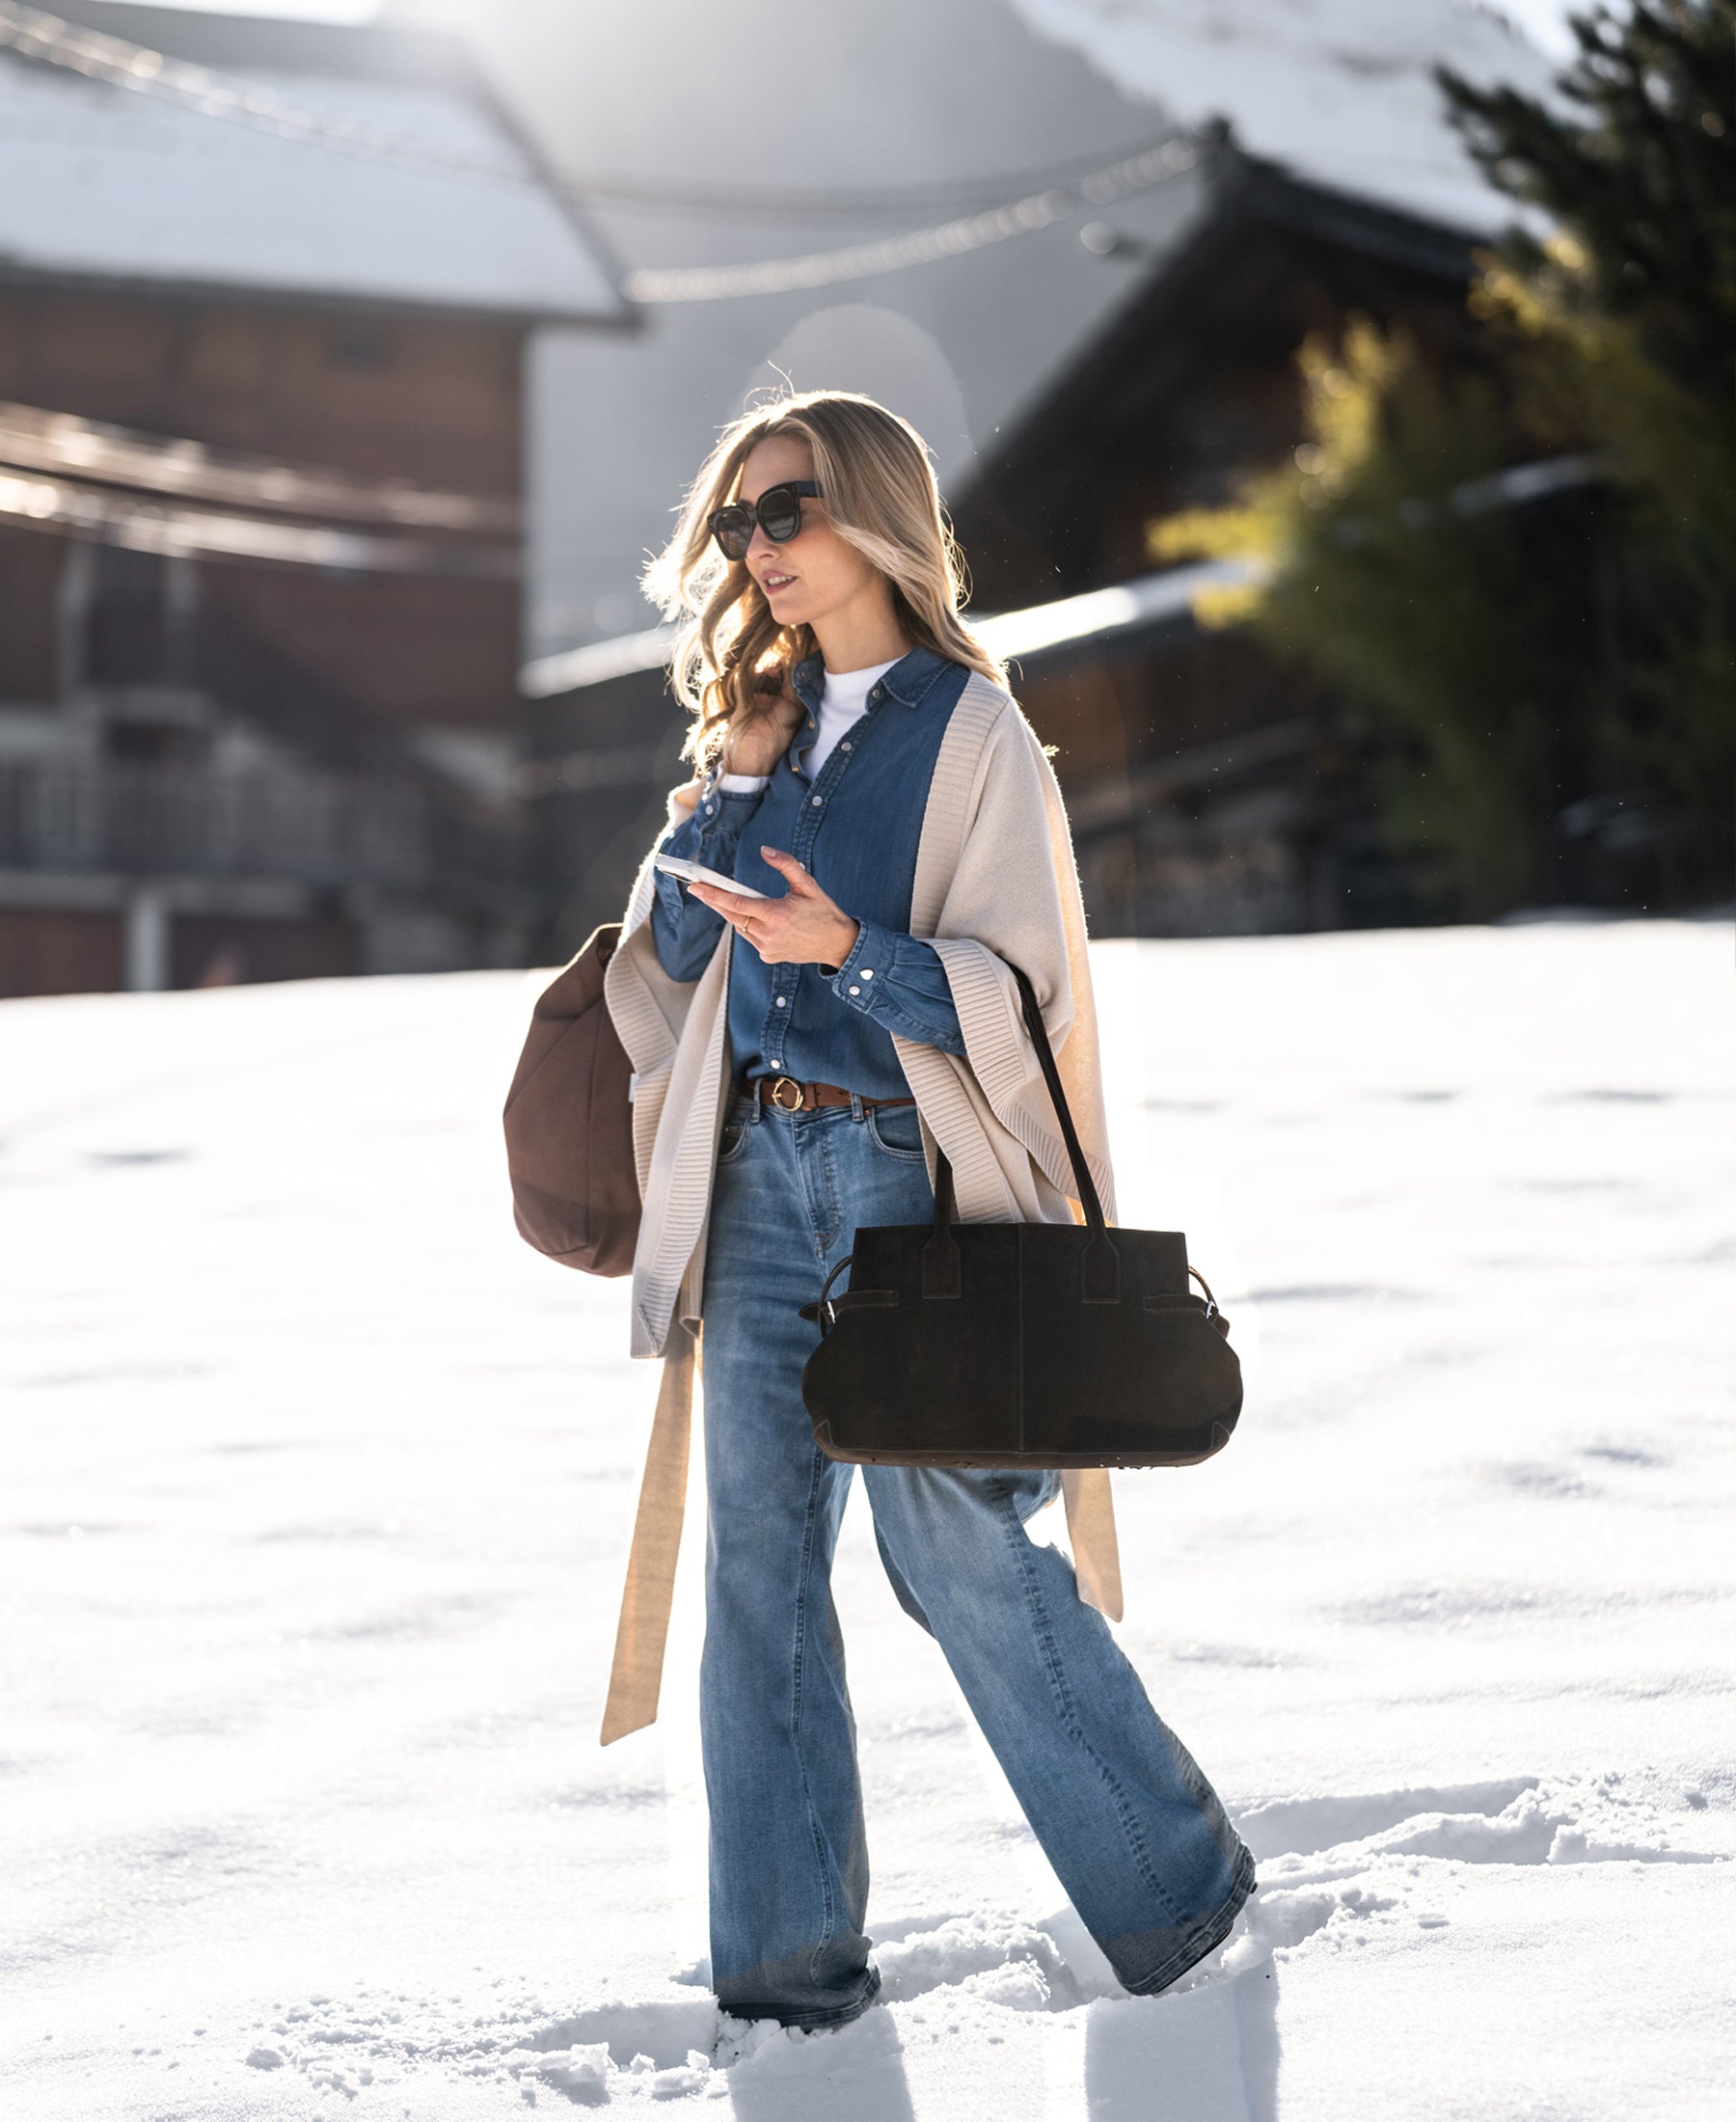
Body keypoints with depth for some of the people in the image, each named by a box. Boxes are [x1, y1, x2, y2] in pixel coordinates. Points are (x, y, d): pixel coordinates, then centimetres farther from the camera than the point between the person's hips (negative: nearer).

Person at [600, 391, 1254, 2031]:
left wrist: (848, 948, -23)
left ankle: (1173, 1878, 12)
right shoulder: (754, 731, 15)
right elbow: (675, 972, 16)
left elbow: (1016, 987, -9)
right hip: (758, 1171, 6)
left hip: (907, 1167, -5)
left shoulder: (971, 731, -3)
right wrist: (686, 869, -4)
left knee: (953, 1544, -6)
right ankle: (787, 1948, 9)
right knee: (758, 1551, 2)